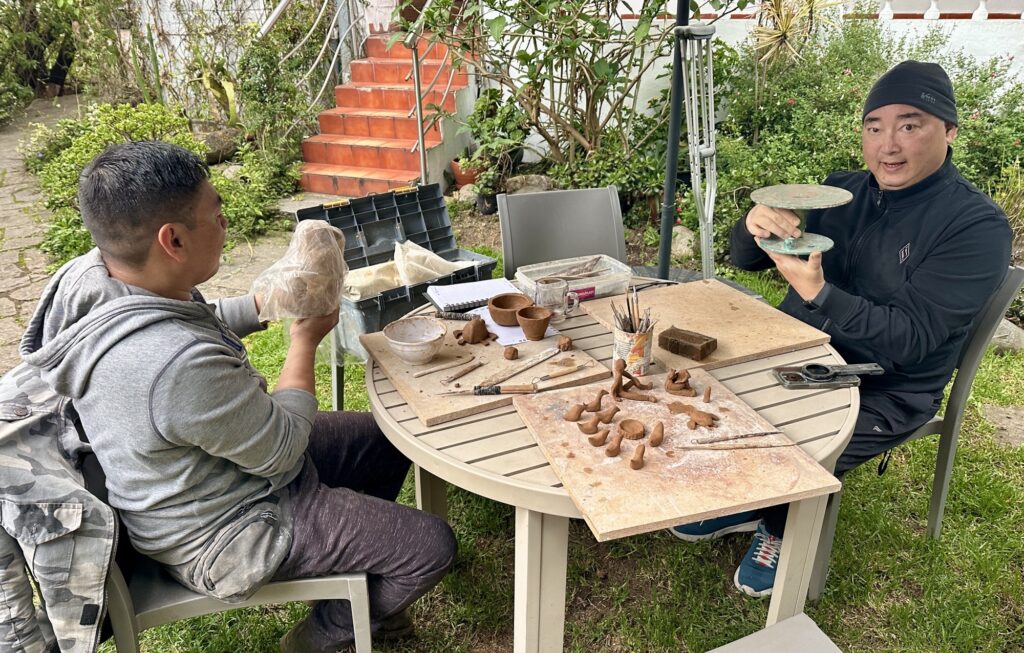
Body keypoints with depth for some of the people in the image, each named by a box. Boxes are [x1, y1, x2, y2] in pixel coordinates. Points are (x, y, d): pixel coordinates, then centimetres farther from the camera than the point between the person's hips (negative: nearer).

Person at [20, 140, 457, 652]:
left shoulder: (95, 273, -12)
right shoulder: (179, 364, -41)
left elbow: (204, 321, 10)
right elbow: (283, 452, -23)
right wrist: (304, 339, -13)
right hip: (220, 537, -9)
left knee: (388, 436, 17)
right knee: (432, 546, -4)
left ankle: (356, 559, 36)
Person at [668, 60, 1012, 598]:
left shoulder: (977, 226, -13)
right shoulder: (842, 191, 3)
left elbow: (909, 339, -21)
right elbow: (745, 260, 1)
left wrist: (816, 292, -33)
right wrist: (755, 225, -23)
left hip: (883, 393, -5)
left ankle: (784, 530, 8)